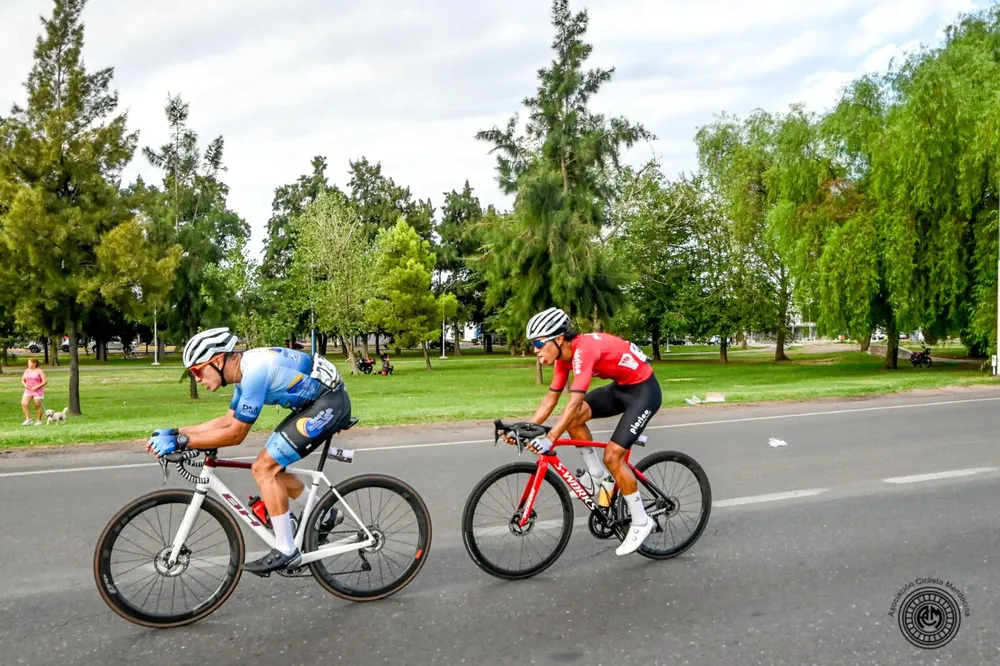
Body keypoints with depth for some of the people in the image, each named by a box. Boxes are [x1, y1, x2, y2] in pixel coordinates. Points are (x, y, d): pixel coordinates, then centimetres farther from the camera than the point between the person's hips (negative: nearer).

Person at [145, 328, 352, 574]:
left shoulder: (254, 371, -23)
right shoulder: (245, 369, 7)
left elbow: (234, 435, -18)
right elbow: (228, 421, 16)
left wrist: (180, 442, -14)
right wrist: (175, 431, 11)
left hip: (329, 402, -10)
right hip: (318, 401, 10)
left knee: (264, 468, -11)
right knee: (271, 469, 13)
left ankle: (285, 551, -3)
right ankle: (325, 516, 27)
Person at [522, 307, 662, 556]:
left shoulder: (584, 349, -30)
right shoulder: (564, 354, -3)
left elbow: (575, 402, -38)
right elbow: (551, 399, 1)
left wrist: (549, 439, -42)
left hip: (644, 390, -9)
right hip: (621, 387, 9)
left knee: (612, 455, -13)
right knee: (573, 419, -6)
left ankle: (641, 523, 3)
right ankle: (599, 476, 10)